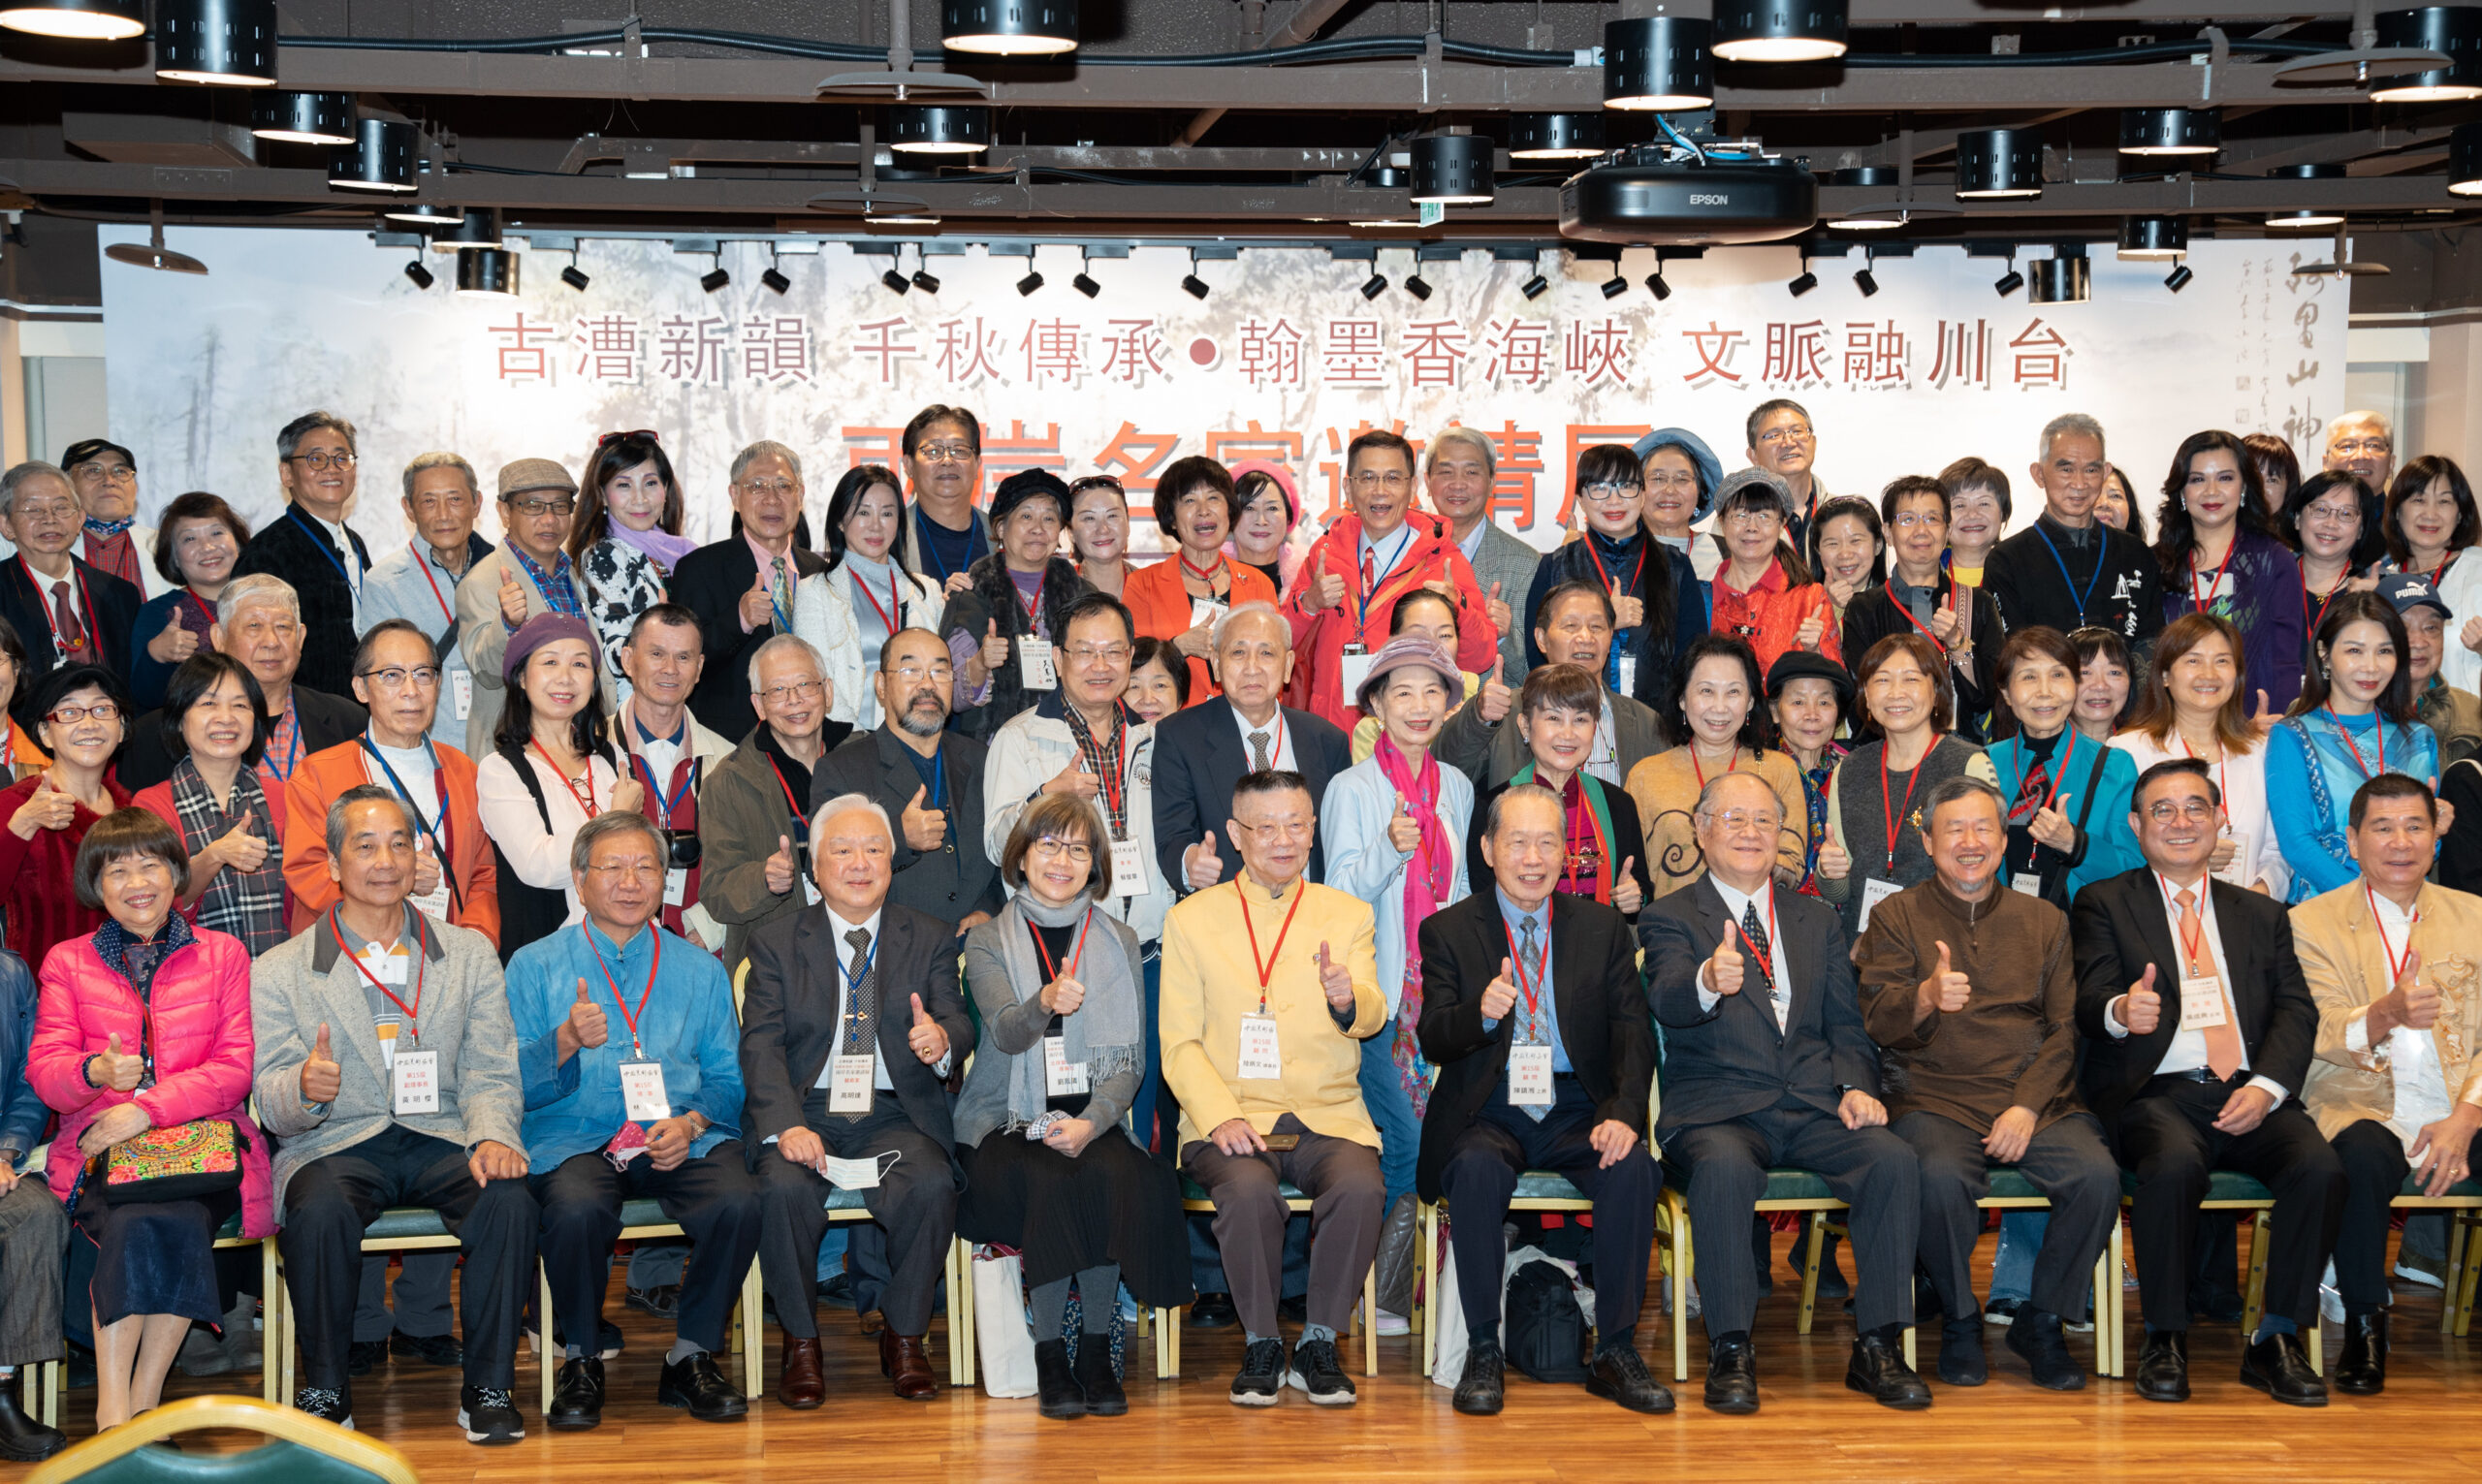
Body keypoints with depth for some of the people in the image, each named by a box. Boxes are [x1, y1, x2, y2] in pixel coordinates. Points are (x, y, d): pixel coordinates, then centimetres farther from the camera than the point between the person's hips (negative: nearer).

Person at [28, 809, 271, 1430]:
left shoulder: (223, 955, 14)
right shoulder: (67, 962, 18)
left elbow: (235, 1068, 3)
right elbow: (43, 1069, 7)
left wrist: (147, 1108, -12)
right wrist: (96, 1072, -17)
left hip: (201, 1142, 0)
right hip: (101, 1148, 0)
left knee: (176, 1220, -34)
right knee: (132, 1224, -33)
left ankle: (142, 1399, -23)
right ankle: (113, 1409, -31)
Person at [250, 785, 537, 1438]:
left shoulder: (470, 954, 13)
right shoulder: (279, 973, 7)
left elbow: (490, 1075, 6)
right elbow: (273, 1104, 2)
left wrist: (494, 1137, -16)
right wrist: (304, 1088, -23)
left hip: (441, 1139, 1)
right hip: (335, 1145, -1)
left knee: (510, 1200, -29)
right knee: (321, 1210, -34)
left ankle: (487, 1387, -12)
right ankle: (325, 1390, -13)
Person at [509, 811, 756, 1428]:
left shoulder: (700, 970, 18)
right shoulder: (535, 965, 12)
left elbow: (727, 1078, 13)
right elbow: (514, 1086, 3)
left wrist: (690, 1123, -8)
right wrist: (567, 1041, -17)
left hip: (681, 1140, 2)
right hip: (576, 1140, -2)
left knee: (739, 1202, -29)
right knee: (578, 1209, -36)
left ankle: (690, 1360, -6)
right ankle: (581, 1363, -9)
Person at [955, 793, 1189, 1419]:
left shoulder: (1119, 942, 11)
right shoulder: (988, 941, 6)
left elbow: (1130, 1059, 5)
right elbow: (1006, 1033, -12)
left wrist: (1091, 1122, -14)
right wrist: (1047, 1003, -35)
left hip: (1091, 1122, 2)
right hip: (1006, 1126, -1)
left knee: (1117, 1176, -31)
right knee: (1052, 1181, -33)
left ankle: (1096, 1348, -19)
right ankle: (1050, 1353, -20)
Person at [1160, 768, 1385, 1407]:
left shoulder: (1348, 915, 12)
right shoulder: (1191, 919, 8)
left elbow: (1373, 1018, -2)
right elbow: (1179, 1044, 3)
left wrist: (1348, 1000, -27)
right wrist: (1220, 1116, -15)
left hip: (1328, 1116, 1)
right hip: (1232, 1119, -1)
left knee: (1361, 1188, -30)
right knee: (1247, 1192, -32)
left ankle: (1319, 1345, -9)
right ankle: (1262, 1347, -10)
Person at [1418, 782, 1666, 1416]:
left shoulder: (1604, 928, 10)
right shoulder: (1447, 930, 5)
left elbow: (1633, 1032, 2)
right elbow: (1432, 1041, -4)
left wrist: (1623, 1114, -17)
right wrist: (1481, 1013, -28)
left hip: (1577, 1112, 2)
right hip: (1487, 1115, -1)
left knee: (1633, 1167, -28)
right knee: (1477, 1168, -33)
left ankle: (1616, 1351, -16)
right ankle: (1482, 1351, -19)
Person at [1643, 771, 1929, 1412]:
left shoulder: (1817, 920, 21)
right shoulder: (1670, 918, 6)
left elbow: (1845, 1024, 19)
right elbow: (1669, 1002, -15)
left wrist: (1856, 1087, -3)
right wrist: (1709, 982, -40)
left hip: (1814, 1108, 4)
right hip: (1716, 1109, -4)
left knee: (1894, 1160, -25)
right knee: (1726, 1167, -37)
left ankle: (1878, 1347, -15)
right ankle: (1731, 1352, -23)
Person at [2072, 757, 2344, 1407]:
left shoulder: (2262, 914, 23)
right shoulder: (2104, 903, 13)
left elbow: (2296, 1011, 11)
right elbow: (2087, 1005, 0)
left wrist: (2266, 1087, -9)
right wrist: (2120, 1010, -27)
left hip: (2250, 1093, 3)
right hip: (2156, 1093, -3)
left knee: (2320, 1167, -27)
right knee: (2174, 1165, -35)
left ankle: (2276, 1341, -11)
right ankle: (2164, 1340, -17)